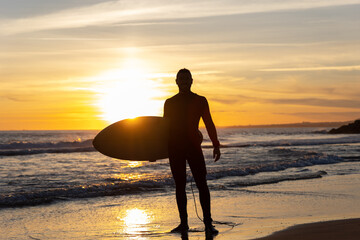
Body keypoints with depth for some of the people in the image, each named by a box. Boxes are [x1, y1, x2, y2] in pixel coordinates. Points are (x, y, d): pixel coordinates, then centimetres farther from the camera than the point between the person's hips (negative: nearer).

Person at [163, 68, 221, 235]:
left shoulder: (200, 101, 9)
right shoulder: (169, 103, 14)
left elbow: (209, 124, 8)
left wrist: (216, 145, -1)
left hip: (194, 146, -2)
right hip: (174, 148, 2)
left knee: (201, 183, -9)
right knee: (179, 185, 4)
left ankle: (208, 223, -8)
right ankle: (183, 223, 9)